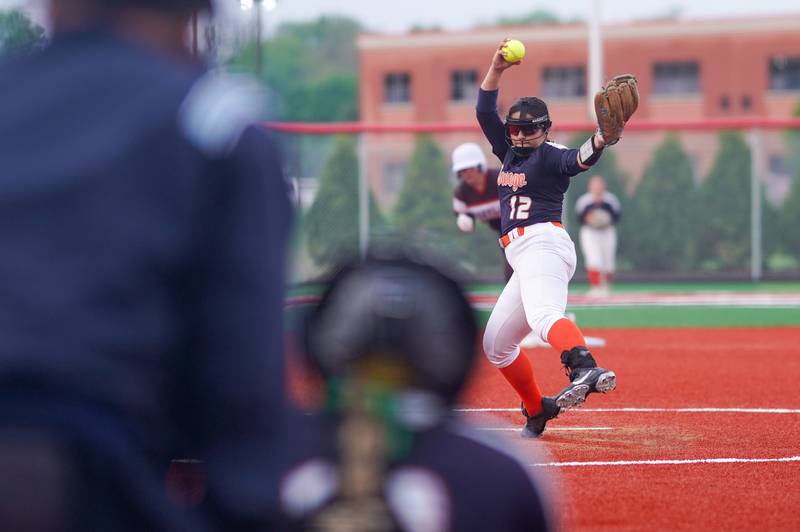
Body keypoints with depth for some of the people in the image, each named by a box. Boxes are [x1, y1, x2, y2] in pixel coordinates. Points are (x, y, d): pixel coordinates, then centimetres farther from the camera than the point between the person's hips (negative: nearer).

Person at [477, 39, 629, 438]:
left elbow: (578, 160, -22)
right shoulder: (509, 152, 24)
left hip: (544, 243, -9)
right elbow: (484, 112, 21)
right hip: (522, 256, 9)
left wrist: (600, 140, -43)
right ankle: (537, 412, 25)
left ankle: (585, 370, -64)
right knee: (496, 344, 15)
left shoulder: (550, 155, 0)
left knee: (544, 314, -38)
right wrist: (496, 69, 8)